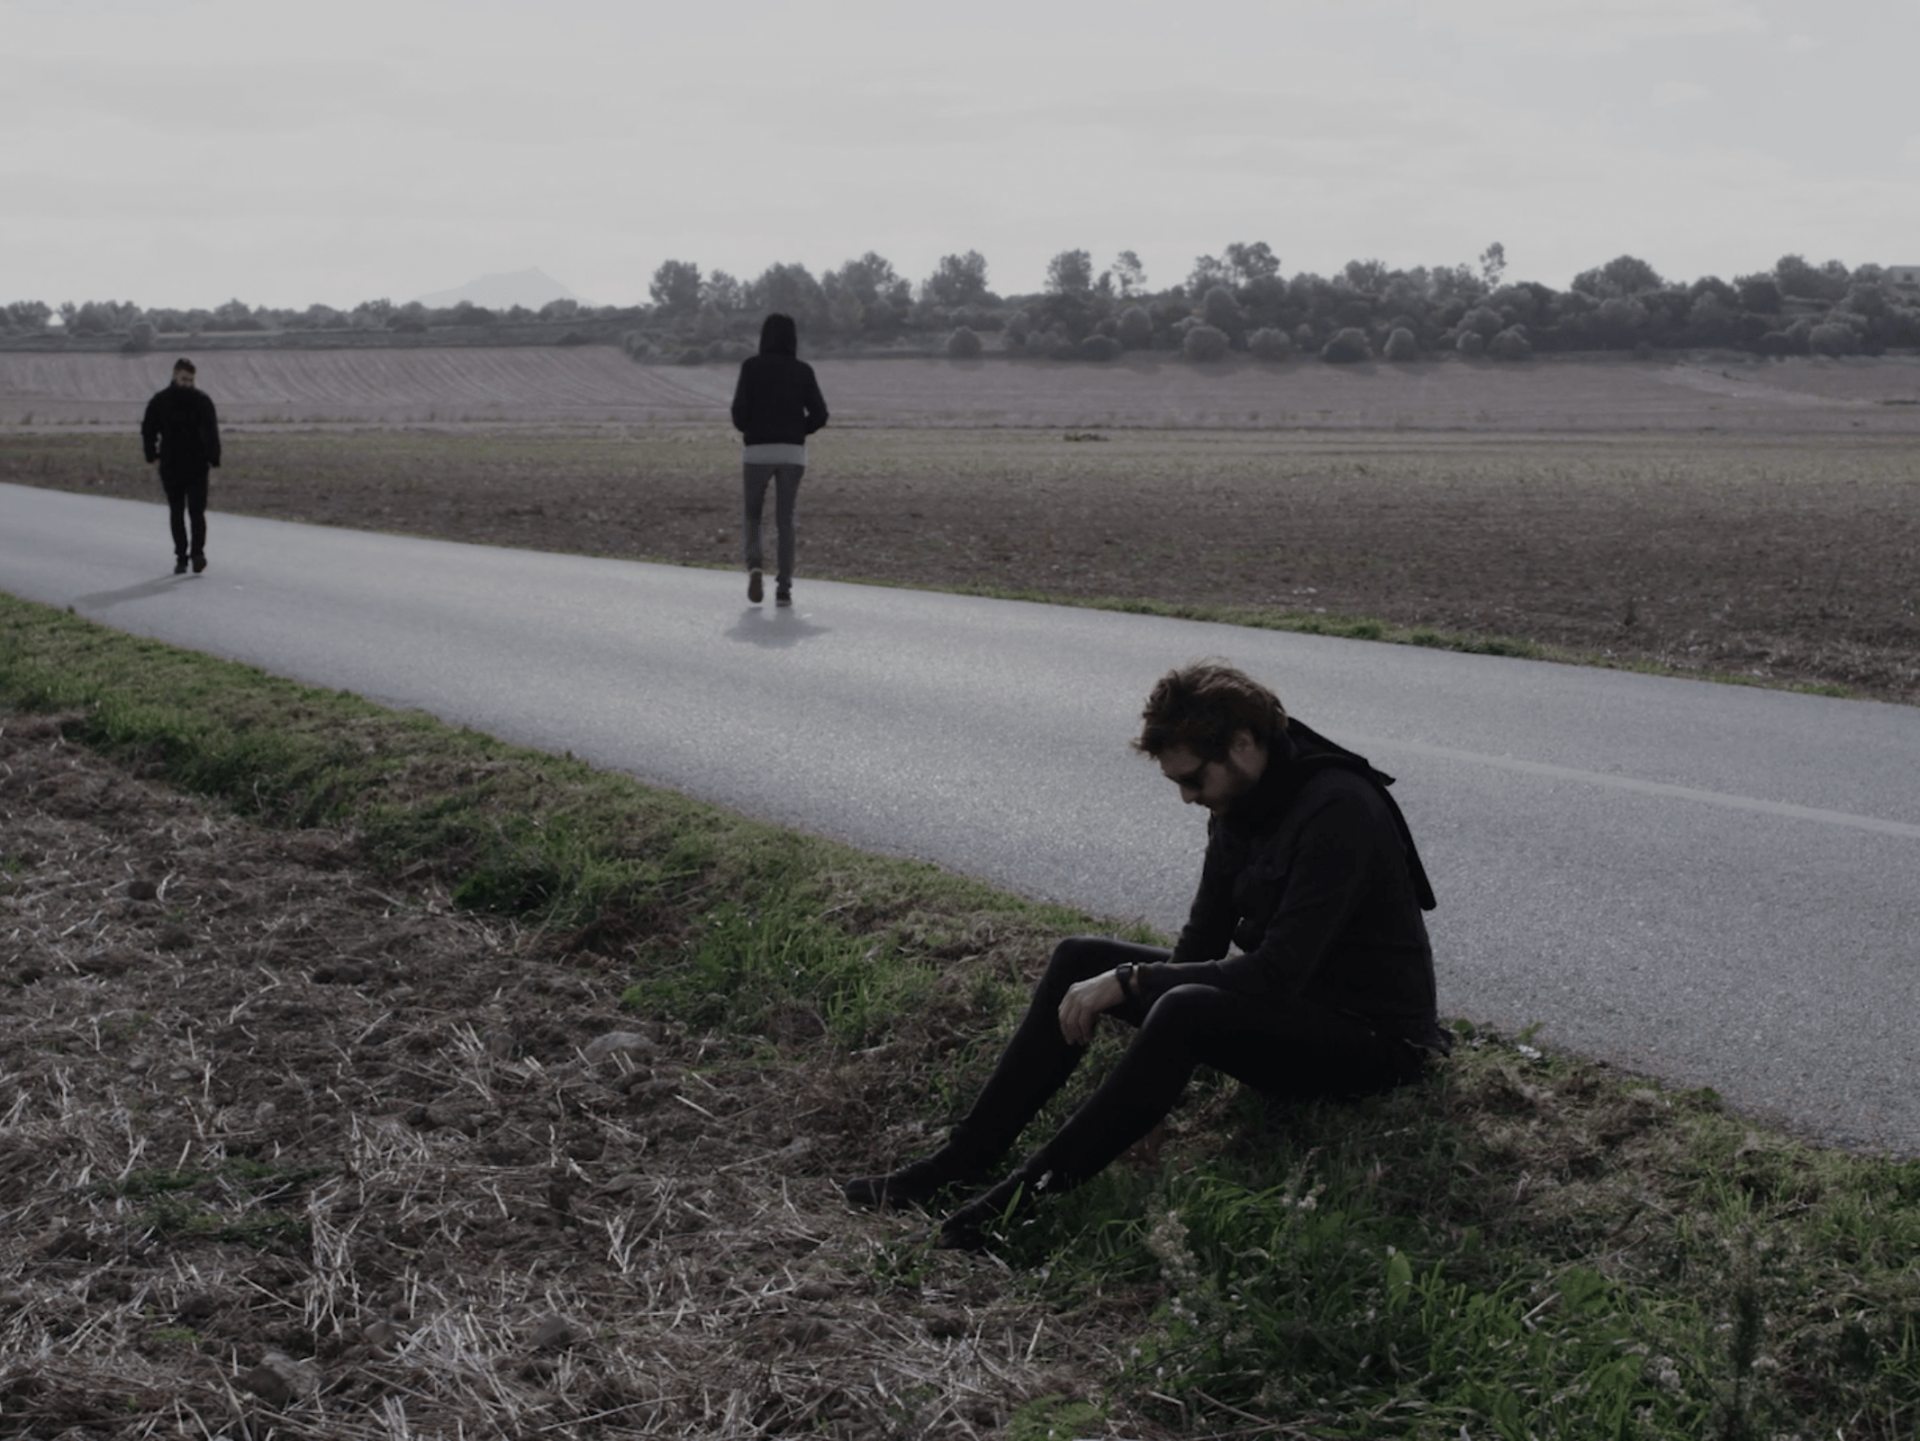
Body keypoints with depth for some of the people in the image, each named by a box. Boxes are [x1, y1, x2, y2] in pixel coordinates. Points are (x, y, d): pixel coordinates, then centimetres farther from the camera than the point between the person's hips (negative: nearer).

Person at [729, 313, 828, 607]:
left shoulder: (752, 366, -1)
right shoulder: (803, 371, 5)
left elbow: (740, 409, -9)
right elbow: (818, 415, -1)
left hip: (757, 452, -1)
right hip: (792, 453, 1)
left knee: (753, 514, 15)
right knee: (785, 520, 10)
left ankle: (754, 565, -12)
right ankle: (784, 589, 2)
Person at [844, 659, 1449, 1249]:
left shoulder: (1338, 811, -26)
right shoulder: (1239, 804, 2)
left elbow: (1278, 973, -31)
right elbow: (1202, 942, 7)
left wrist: (1130, 982, -26)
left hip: (1369, 1036, -9)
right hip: (1288, 1003, 9)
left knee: (1185, 1012, -37)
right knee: (1080, 960, -1)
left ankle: (1033, 1192, -28)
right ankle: (967, 1159, -4)